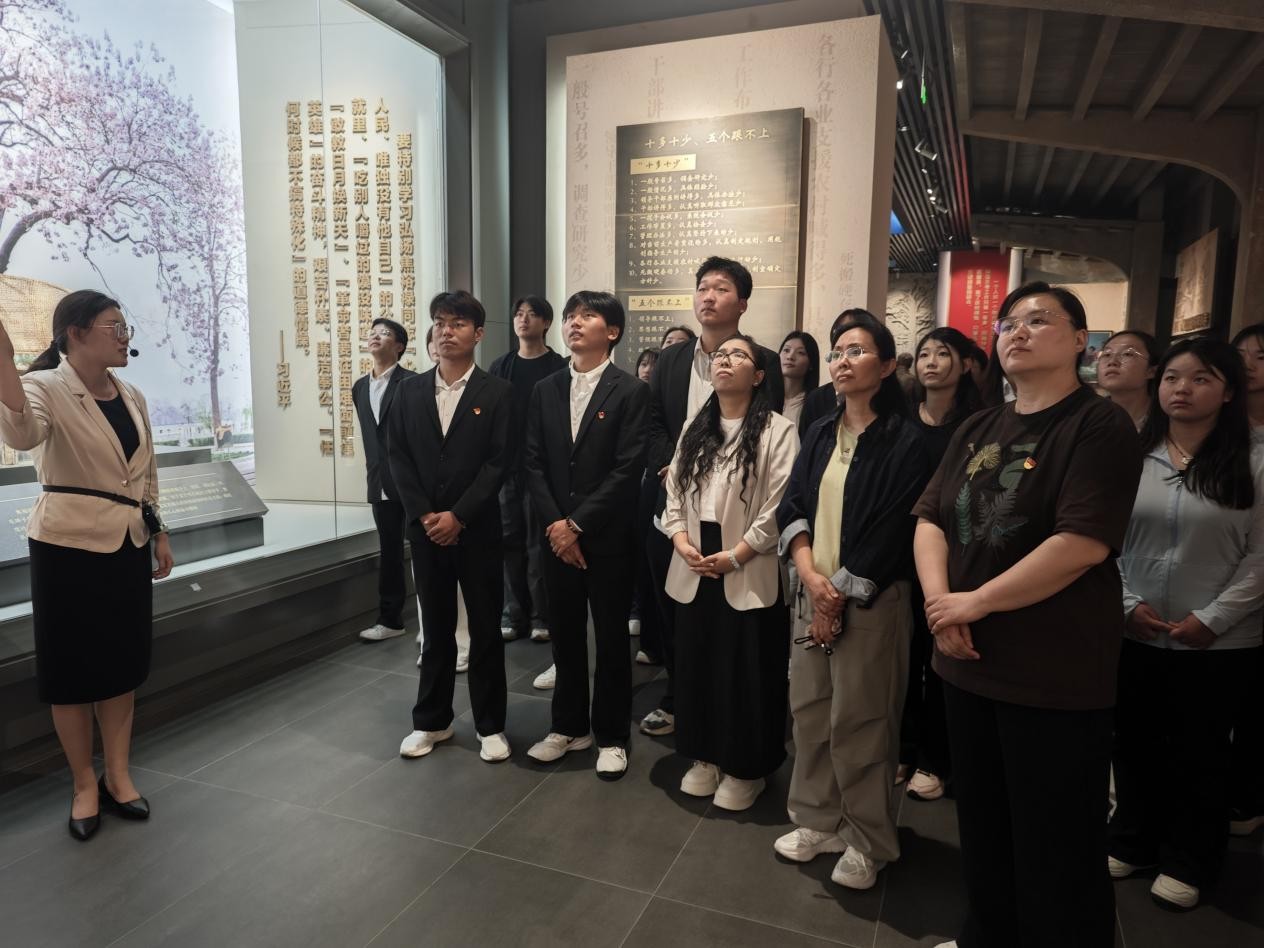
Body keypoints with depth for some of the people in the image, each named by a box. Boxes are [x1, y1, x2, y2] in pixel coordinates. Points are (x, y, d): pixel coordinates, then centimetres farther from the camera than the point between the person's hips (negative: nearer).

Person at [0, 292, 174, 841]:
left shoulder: (131, 397, 7)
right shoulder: (46, 388, -11)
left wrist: (159, 535, 14)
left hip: (128, 544, 6)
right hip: (69, 545, -5)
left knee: (123, 661, 13)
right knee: (72, 666, 7)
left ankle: (118, 775, 28)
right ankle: (84, 783, 25)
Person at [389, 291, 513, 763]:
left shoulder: (497, 392, -2)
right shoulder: (409, 390, 7)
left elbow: (499, 461, -8)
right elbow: (397, 456, 3)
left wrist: (458, 516, -14)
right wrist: (424, 515, -8)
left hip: (478, 529, -2)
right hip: (425, 527, 3)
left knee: (485, 629, 6)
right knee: (436, 628, 12)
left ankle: (490, 725, 19)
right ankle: (432, 720, 26)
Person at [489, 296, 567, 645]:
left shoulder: (558, 367, -2)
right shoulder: (500, 367, 11)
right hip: (505, 467, 4)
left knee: (539, 544, 2)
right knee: (510, 542, 7)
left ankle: (541, 616, 12)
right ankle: (513, 614, 17)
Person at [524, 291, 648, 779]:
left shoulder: (631, 391, -6)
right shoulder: (545, 390, 8)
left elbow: (628, 469, -13)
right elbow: (534, 463, 4)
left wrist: (577, 524, -15)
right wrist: (554, 524, -8)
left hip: (608, 537, -4)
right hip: (557, 535, 4)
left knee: (611, 638, 8)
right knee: (566, 635, 14)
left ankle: (611, 736, 24)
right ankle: (568, 726, 31)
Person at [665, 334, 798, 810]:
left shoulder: (778, 430, -7)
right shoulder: (695, 428, 12)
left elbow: (781, 507, -13)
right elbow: (674, 493, 9)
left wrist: (734, 556, -15)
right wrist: (683, 543, -7)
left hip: (749, 574, -5)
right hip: (694, 570, 6)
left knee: (747, 673, 5)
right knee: (697, 666, 14)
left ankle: (745, 769, 23)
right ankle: (706, 758, 32)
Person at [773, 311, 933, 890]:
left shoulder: (904, 442, -8)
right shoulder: (820, 434, 10)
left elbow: (892, 531, -13)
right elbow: (791, 505, 4)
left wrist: (841, 594, -12)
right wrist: (811, 575, -11)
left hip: (870, 600, -5)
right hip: (814, 591, 6)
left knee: (860, 721, 2)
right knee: (809, 709, 11)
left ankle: (869, 841, 20)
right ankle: (818, 820, 28)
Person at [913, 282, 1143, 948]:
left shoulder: (1101, 426, -11)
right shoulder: (977, 430, 9)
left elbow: (1082, 543, -22)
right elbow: (930, 517, 5)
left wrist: (976, 601, -17)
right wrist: (938, 600, -12)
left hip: (1055, 675, -6)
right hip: (968, 662, 7)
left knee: (1055, 847, 9)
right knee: (980, 829, 22)